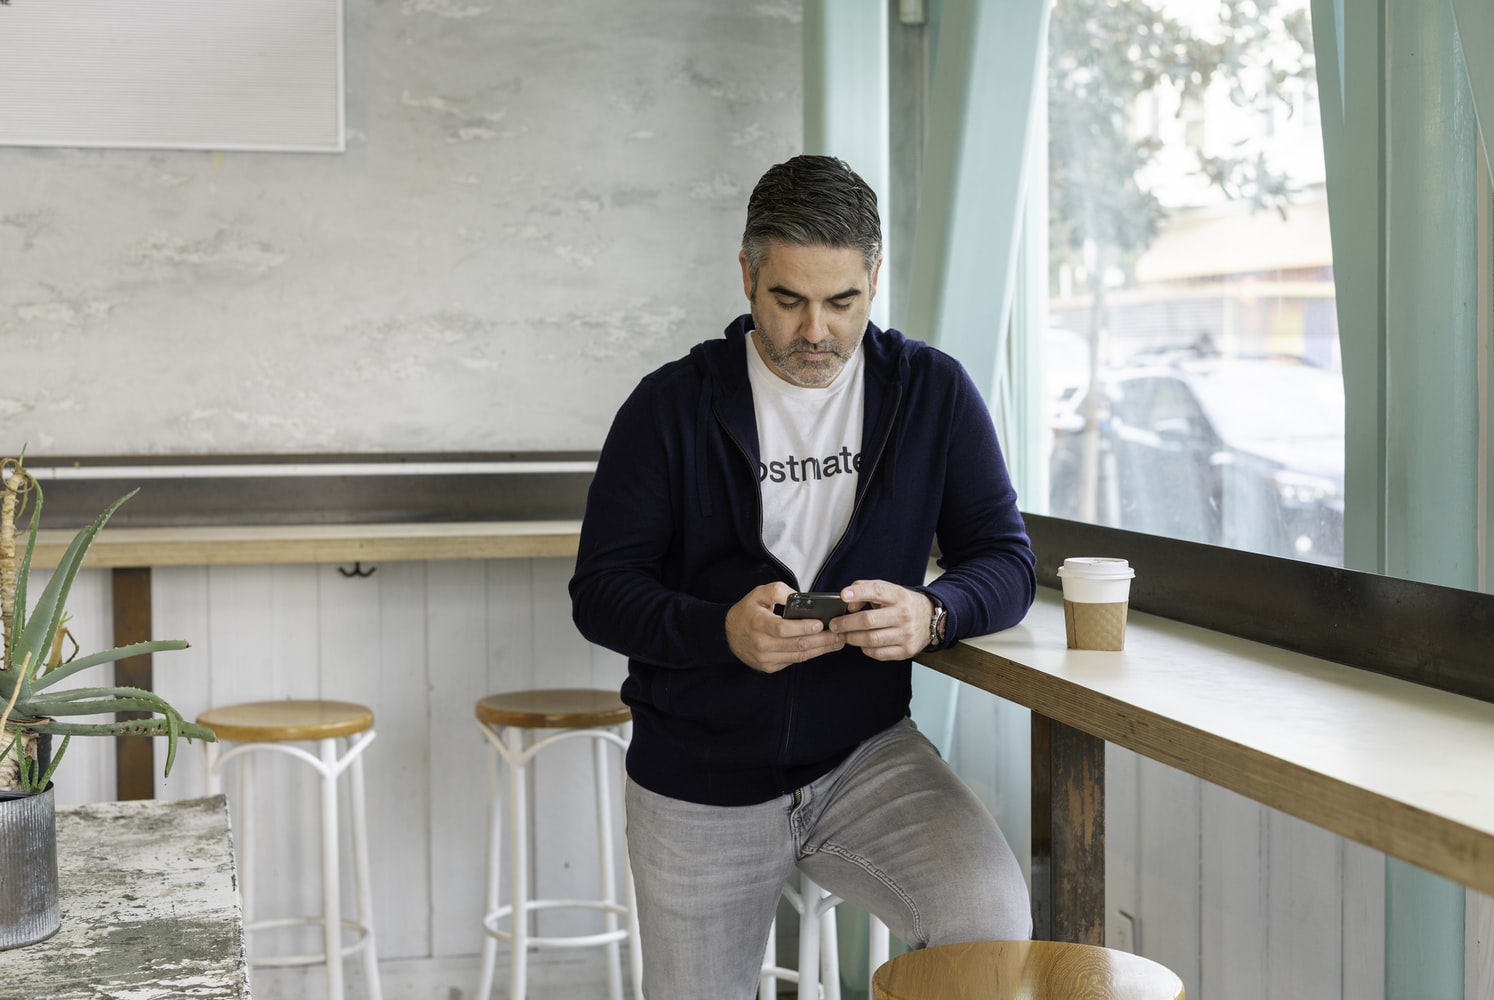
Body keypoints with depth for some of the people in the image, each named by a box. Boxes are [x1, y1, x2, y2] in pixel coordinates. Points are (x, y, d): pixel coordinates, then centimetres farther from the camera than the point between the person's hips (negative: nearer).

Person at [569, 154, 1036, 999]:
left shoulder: (933, 394, 0)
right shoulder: (671, 407, -4)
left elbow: (1007, 562, 0)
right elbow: (601, 590, -5)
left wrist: (932, 615, -23)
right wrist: (722, 630, -25)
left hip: (867, 756, 0)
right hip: (700, 783, 0)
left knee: (995, 925, -25)